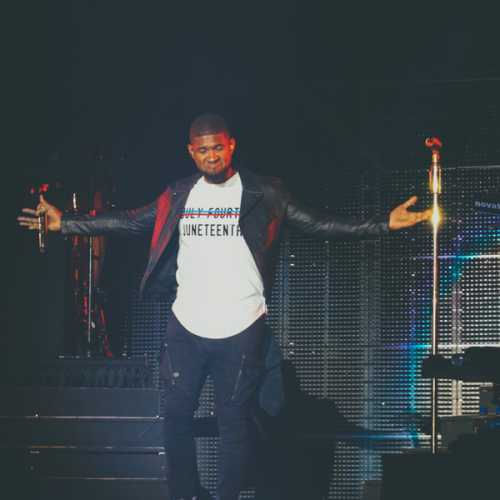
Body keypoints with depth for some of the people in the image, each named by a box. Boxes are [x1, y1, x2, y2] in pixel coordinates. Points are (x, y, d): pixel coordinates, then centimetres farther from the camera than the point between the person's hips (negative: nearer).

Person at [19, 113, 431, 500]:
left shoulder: (262, 194, -1)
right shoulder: (179, 196, 8)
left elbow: (316, 225, -2)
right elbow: (131, 223, 15)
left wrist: (384, 225, -12)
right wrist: (65, 223, 12)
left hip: (240, 331, -3)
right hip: (186, 327, 3)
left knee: (233, 422, 3)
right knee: (176, 417, 6)